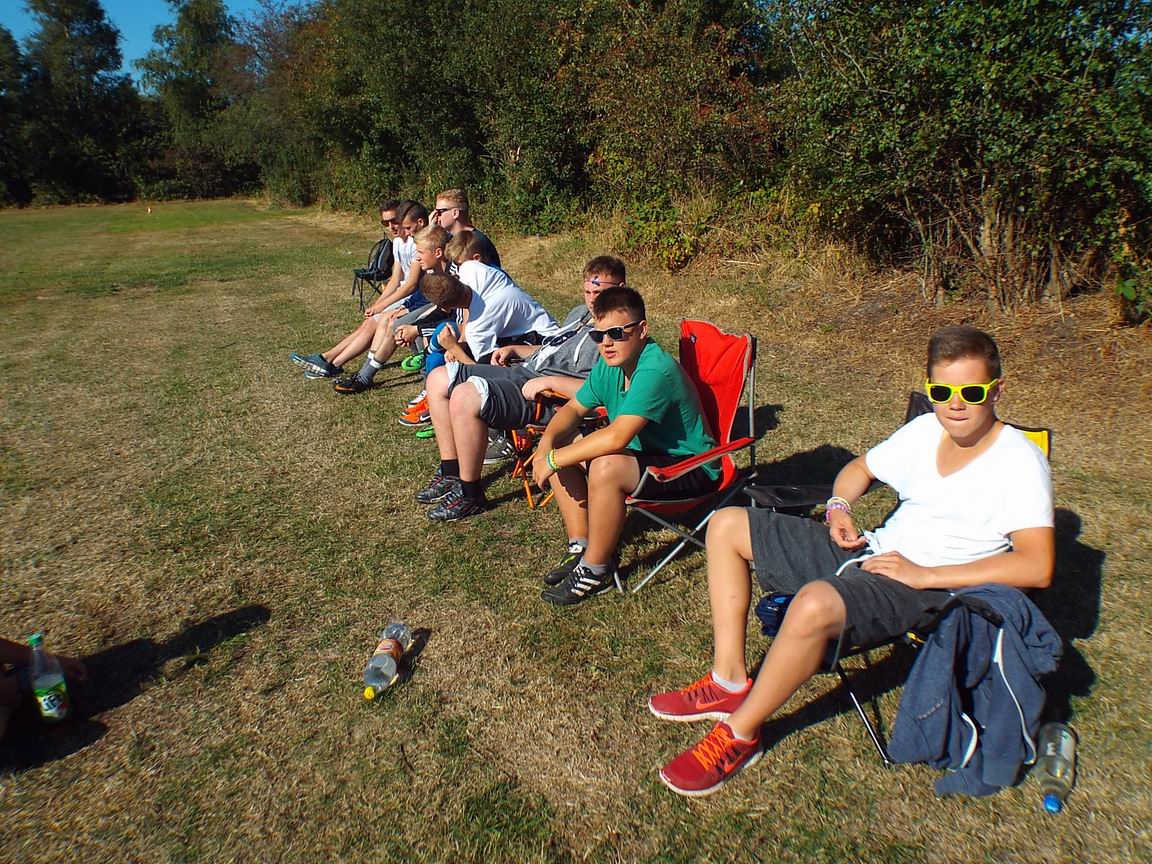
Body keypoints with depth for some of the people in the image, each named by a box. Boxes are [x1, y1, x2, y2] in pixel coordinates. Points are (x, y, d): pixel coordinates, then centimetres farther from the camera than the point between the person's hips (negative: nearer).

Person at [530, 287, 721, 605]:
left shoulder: (655, 370, -29)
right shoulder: (609, 366, -2)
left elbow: (617, 437, -38)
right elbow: (574, 408, 9)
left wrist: (553, 460, -29)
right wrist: (546, 443, -11)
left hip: (691, 469, -9)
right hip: (646, 454, 9)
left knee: (606, 467, -35)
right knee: (561, 446, 1)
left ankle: (596, 571, -13)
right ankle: (581, 550, 4)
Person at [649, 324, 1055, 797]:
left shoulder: (1018, 462, -13)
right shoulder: (925, 430, 6)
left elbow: (1037, 566, -23)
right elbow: (861, 466, 22)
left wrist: (925, 575, -23)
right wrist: (839, 506, 1)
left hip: (928, 586, -8)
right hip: (873, 548, 8)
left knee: (816, 603, -41)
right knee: (727, 526, 3)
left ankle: (739, 734, -16)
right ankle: (730, 681, 1)